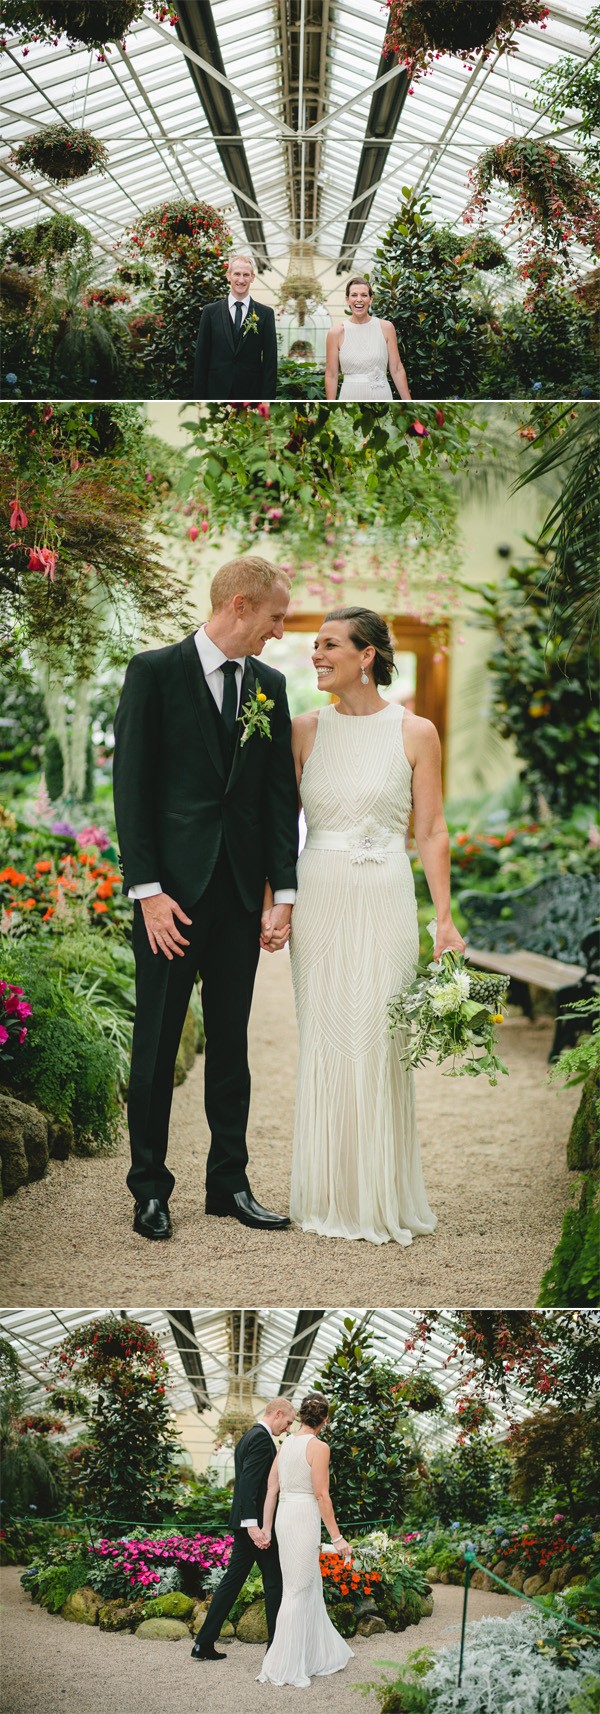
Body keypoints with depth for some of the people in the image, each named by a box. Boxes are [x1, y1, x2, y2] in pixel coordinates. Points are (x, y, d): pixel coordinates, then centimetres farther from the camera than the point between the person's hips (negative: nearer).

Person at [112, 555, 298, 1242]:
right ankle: (150, 1188, 14)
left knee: (231, 1042, 10)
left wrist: (284, 892, 2)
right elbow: (131, 786, -7)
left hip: (240, 892, 4)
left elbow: (281, 791, 10)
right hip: (171, 888, -4)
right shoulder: (155, 671, -4)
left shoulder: (269, 685, 10)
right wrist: (147, 889, -13)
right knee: (156, 1043, 3)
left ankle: (229, 1183, 19)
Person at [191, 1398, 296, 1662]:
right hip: (258, 1523, -10)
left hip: (245, 1523, 10)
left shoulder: (248, 1437, 17)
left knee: (232, 1580, 10)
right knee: (274, 1581, 0)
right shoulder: (262, 1438, -14)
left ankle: (204, 1644, 10)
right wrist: (253, 1523, -28)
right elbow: (249, 1481, -24)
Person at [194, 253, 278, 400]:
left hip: (251, 393, 0)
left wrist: (267, 398, -5)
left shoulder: (266, 314, 4)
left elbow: (270, 361, 2)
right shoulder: (210, 311, 6)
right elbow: (201, 358, 5)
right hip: (217, 392, 0)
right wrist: (199, 396, 0)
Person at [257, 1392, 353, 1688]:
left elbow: (271, 1489, 10)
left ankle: (319, 1655, 27)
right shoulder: (318, 1447, -12)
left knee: (311, 1586, 17)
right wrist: (337, 1537, -10)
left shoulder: (285, 1444, 9)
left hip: (284, 1516, 8)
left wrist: (265, 1529, 14)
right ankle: (281, 1667, 0)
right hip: (305, 1519, -7)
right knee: (297, 1591, -2)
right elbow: (321, 1495, -14)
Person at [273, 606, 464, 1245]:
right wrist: (270, 903, 0)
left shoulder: (415, 733, 0)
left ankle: (384, 1198, 10)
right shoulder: (305, 730, 6)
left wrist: (445, 919, -3)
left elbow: (430, 830, 1)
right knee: (323, 1042, 4)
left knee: (379, 1043, -2)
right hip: (318, 898, 2)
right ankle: (329, 1196, 14)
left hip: (385, 899, -2)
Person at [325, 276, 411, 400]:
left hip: (382, 395, 1)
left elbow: (397, 370, 2)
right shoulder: (337, 332, -4)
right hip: (351, 395, -1)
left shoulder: (386, 328, 0)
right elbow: (331, 376, -2)